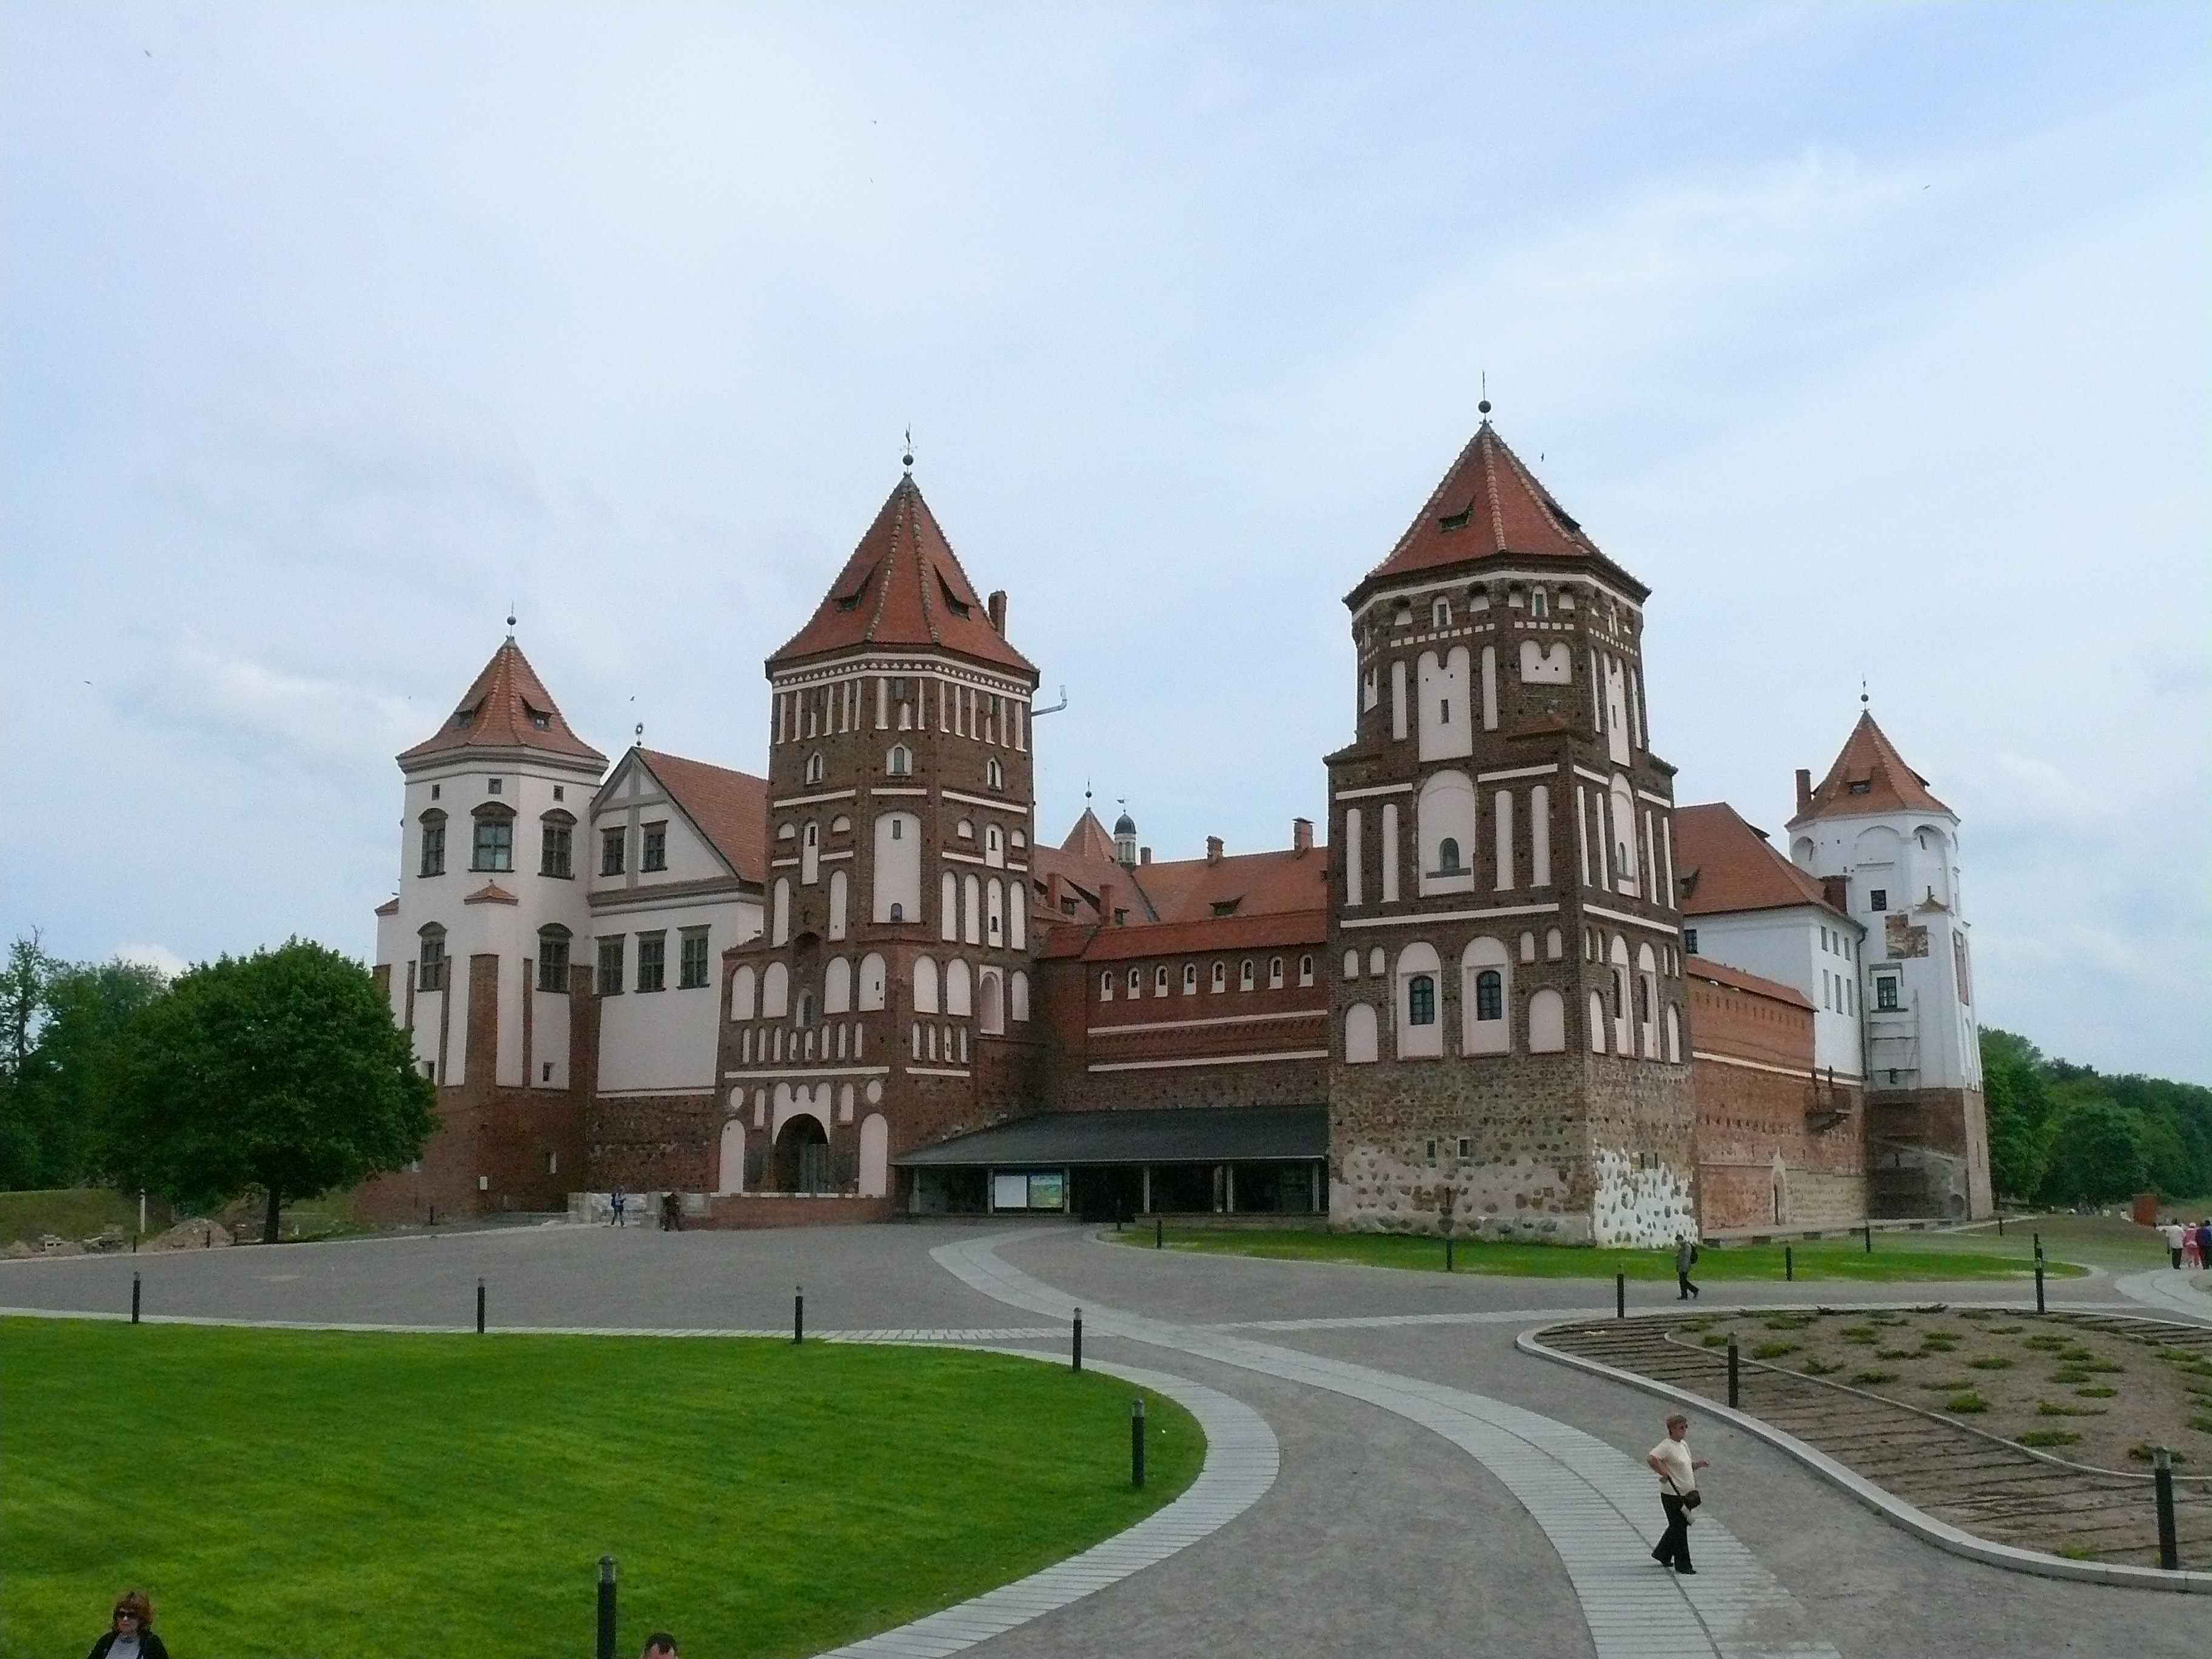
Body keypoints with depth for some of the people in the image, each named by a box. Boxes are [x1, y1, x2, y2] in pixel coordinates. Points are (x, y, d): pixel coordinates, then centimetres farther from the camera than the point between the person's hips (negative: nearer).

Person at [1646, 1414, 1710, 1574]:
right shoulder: (1666, 1446, -17)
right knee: (1679, 1528, -3)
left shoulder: (1684, 1445, 13)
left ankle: (1662, 1554, 35)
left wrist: (1698, 1464, 6)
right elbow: (1651, 1458, -31)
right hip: (1672, 1495, -9)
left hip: (1685, 1494, 9)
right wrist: (1664, 1474, -29)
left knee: (1680, 1525, 19)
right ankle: (1682, 1564, 5)